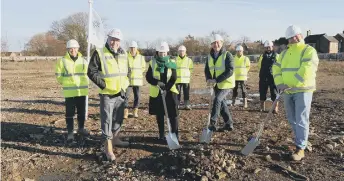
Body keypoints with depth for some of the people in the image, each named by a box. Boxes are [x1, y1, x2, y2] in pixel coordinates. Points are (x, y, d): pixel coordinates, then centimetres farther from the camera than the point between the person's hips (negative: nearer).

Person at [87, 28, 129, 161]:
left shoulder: (123, 54, 9)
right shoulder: (99, 53, -11)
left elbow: (126, 72, 19)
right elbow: (91, 72, -12)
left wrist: (125, 85, 6)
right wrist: (104, 85, -15)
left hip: (120, 93, 7)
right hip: (107, 94, -6)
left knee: (118, 118, 18)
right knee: (107, 120, -3)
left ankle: (115, 139, 38)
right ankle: (108, 148, 6)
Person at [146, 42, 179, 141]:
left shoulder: (171, 62, -1)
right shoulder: (152, 62, -1)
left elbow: (174, 78, -4)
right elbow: (148, 77, -3)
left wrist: (166, 88, -16)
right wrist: (157, 83, -20)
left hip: (170, 92, -1)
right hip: (156, 92, 1)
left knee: (173, 114, -3)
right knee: (159, 115, 9)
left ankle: (175, 134, 9)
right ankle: (161, 135, 21)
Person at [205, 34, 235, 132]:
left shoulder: (227, 55, -13)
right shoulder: (210, 56, 6)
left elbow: (230, 71, -21)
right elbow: (207, 69, 10)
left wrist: (216, 80, -26)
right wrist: (208, 79, -12)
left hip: (226, 84, -7)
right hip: (216, 85, 7)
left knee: (217, 100, -19)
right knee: (222, 103, 13)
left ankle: (212, 123, -11)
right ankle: (229, 123, 27)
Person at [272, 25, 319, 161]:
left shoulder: (309, 50, -6)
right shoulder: (284, 53, 15)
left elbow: (306, 70, -19)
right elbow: (276, 68, 7)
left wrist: (291, 84, -23)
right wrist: (280, 83, -10)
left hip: (302, 91, -7)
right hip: (288, 92, 7)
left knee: (301, 120, -5)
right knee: (292, 119, 13)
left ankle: (300, 149, 1)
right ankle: (301, 141, 30)